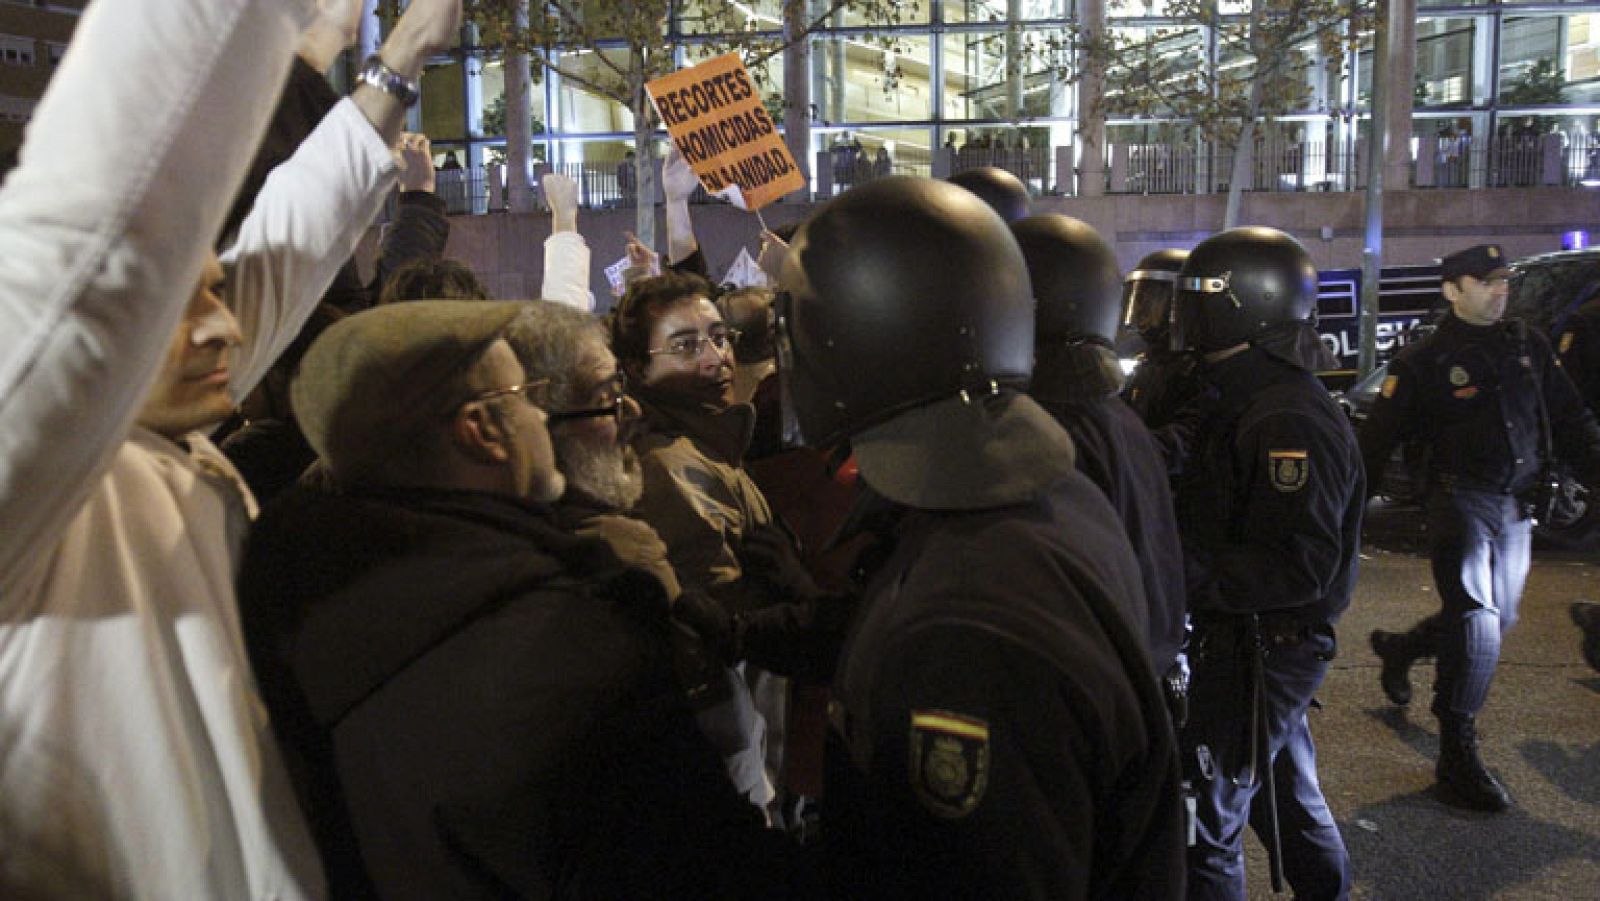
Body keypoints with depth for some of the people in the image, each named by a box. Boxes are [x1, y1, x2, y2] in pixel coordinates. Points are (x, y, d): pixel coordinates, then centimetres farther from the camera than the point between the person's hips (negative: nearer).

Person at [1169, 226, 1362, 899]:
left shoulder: (1291, 421, -24)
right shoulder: (1243, 398, 9)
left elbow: (1296, 567, -29)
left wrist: (1185, 571, -30)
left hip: (1259, 653, -10)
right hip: (1256, 644, 10)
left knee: (1200, 820, 1)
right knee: (1289, 796, 26)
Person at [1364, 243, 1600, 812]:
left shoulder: (1528, 347, 11)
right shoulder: (1424, 360, -5)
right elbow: (1377, 441, -7)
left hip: (1517, 505, 6)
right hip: (1462, 502, -6)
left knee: (1496, 621, 15)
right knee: (1476, 623, -11)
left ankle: (1398, 649, 43)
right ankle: (1458, 759, -4)